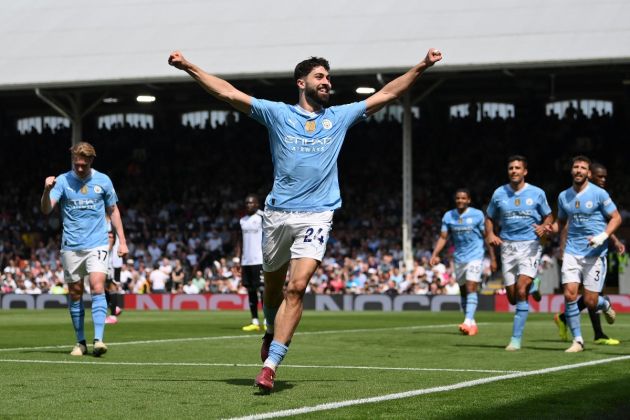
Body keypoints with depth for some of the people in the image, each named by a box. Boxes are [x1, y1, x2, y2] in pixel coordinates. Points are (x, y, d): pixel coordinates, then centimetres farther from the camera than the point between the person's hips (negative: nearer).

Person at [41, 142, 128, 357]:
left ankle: (99, 339, -20)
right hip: (71, 247, 1)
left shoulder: (103, 181, 3)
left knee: (97, 288, -16)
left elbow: (113, 210, 13)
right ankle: (80, 342, 15)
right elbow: (46, 209, -12)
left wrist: (122, 240, 9)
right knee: (75, 294, 5)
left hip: (97, 244, -1)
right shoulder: (63, 181, -1)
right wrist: (47, 190, -32)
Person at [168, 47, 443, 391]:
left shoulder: (339, 116, 13)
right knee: (273, 285, 12)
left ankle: (270, 366, -18)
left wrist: (421, 66, 12)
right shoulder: (278, 114, 7)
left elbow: (385, 94, 16)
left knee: (297, 287, -15)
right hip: (277, 213, 0)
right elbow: (228, 93, 3)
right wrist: (187, 67, -3)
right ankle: (272, 333, 44)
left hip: (316, 216, 0)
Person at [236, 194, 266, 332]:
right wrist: (237, 259, 12)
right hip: (246, 262, 7)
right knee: (250, 291, 6)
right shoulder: (243, 220, 15)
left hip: (260, 260, -7)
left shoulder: (263, 218, -5)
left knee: (262, 289, -9)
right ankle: (255, 322, 10)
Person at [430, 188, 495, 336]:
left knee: (471, 288, -18)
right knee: (463, 291, 8)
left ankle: (468, 321, -25)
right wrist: (434, 255, -9)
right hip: (459, 258, 5)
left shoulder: (477, 215, -6)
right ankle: (471, 324, 17)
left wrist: (492, 258, -2)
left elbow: (486, 236, -1)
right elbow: (443, 237, 5)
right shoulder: (448, 216, 3)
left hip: (474, 256, -5)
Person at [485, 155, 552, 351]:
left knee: (521, 292, -18)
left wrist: (543, 227, -11)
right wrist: (491, 234, -4)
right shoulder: (499, 193, 5)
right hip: (507, 247, 3)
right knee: (512, 297, 3)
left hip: (530, 246, -3)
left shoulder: (537, 193, 0)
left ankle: (516, 338, -10)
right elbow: (489, 218, 16)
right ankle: (532, 285, 39)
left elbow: (548, 216, 12)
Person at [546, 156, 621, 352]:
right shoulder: (563, 196, 8)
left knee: (590, 302, -5)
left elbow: (616, 218, -1)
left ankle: (605, 304, 34)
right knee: (569, 294, -12)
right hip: (572, 251, 3)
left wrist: (603, 237, -16)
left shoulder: (599, 194, -5)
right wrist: (551, 228, -2)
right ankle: (577, 340, 0)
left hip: (595, 253, -3)